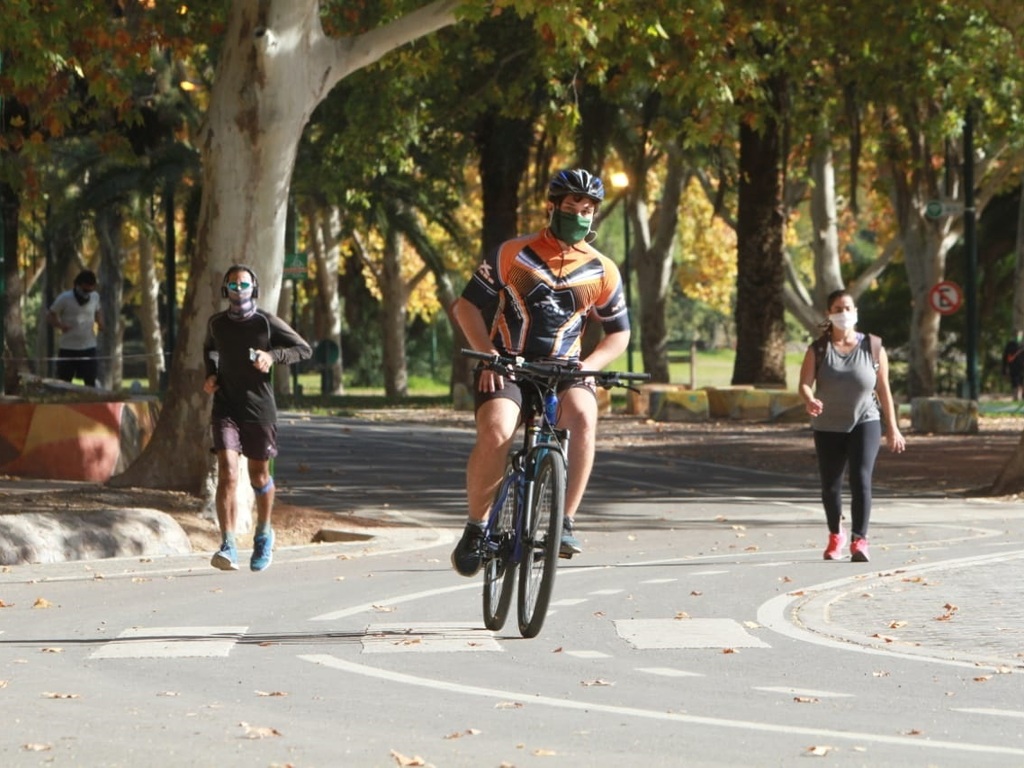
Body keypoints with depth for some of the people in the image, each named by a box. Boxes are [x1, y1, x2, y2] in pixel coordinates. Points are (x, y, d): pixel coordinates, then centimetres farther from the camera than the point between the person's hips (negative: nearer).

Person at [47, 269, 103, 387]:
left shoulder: (95, 297, 3)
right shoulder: (64, 299, -8)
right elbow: (50, 316, 0)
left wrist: (100, 323, -2)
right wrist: (60, 325, -20)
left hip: (89, 348, 2)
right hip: (68, 348, -2)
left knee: (93, 382, -8)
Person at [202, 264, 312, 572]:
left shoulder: (267, 323, -4)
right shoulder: (216, 324, 4)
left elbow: (304, 349, 2)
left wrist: (273, 356, -15)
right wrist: (210, 375, 7)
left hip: (259, 408, 0)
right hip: (226, 408, 0)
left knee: (259, 475, 12)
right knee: (227, 473, -16)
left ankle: (263, 535, 37)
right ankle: (228, 546, -22)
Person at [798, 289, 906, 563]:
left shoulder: (873, 347, -3)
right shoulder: (818, 350, -5)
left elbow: (884, 388, 1)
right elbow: (804, 384, -15)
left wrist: (892, 428, 3)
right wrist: (810, 401, -39)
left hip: (865, 423, -1)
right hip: (828, 427, 1)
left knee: (861, 479, -19)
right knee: (830, 486, 10)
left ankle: (859, 541, -20)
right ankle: (836, 535, 35)